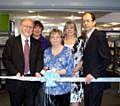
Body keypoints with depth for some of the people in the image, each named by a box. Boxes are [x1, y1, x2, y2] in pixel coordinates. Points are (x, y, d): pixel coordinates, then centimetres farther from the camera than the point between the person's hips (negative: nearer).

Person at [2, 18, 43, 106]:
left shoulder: (37, 43, 8)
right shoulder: (11, 41, 0)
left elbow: (40, 59, 5)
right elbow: (6, 59, -4)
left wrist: (37, 72, -13)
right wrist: (16, 72, -16)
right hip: (16, 80, -2)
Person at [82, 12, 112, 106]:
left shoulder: (99, 35, -11)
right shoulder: (86, 38, 13)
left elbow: (107, 59, -17)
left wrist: (93, 74, -19)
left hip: (96, 79, -7)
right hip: (87, 79, 7)